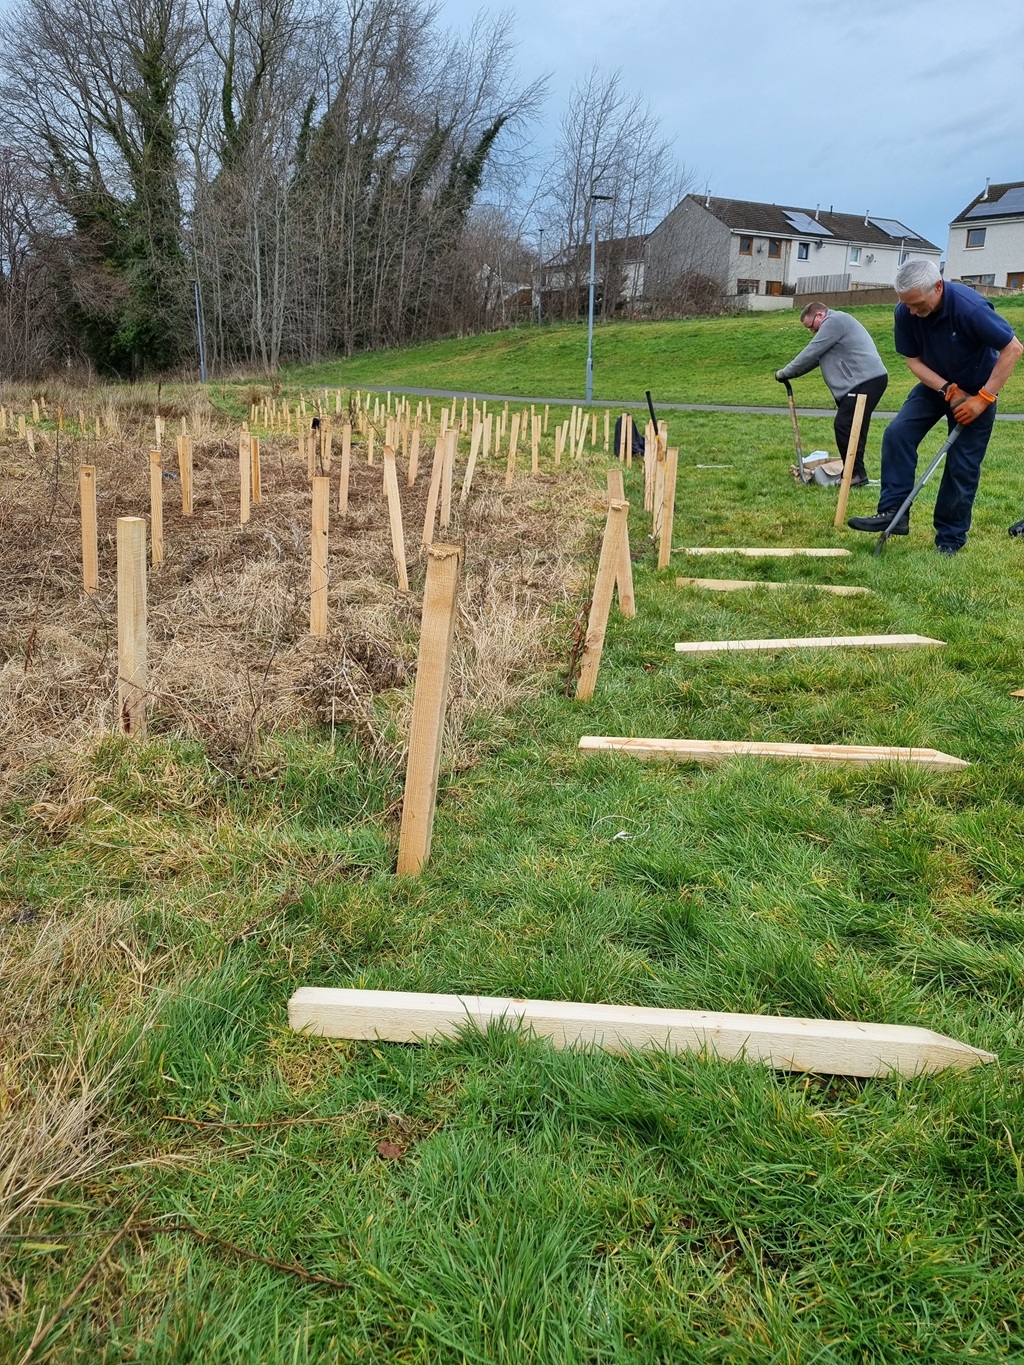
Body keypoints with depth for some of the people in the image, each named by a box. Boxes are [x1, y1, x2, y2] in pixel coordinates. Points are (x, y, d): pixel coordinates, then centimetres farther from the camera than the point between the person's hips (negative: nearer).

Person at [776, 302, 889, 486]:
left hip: (866, 381, -11)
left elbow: (811, 354, -9)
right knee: (853, 428, 12)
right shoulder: (834, 324, 27)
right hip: (865, 381, 11)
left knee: (844, 426, -13)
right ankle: (855, 473, 17)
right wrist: (790, 372, 16)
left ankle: (856, 474, -10)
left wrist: (786, 372, 0)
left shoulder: (834, 321, -7)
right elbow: (816, 357, 26)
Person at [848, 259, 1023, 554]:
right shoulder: (905, 313, -19)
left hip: (975, 388, -4)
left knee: (963, 464, -4)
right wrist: (948, 391, -21)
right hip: (935, 384, 4)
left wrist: (982, 399, -25)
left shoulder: (970, 307, -32)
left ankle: (950, 538, 7)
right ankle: (893, 512, -13)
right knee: (897, 433, -16)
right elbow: (914, 360, -8)